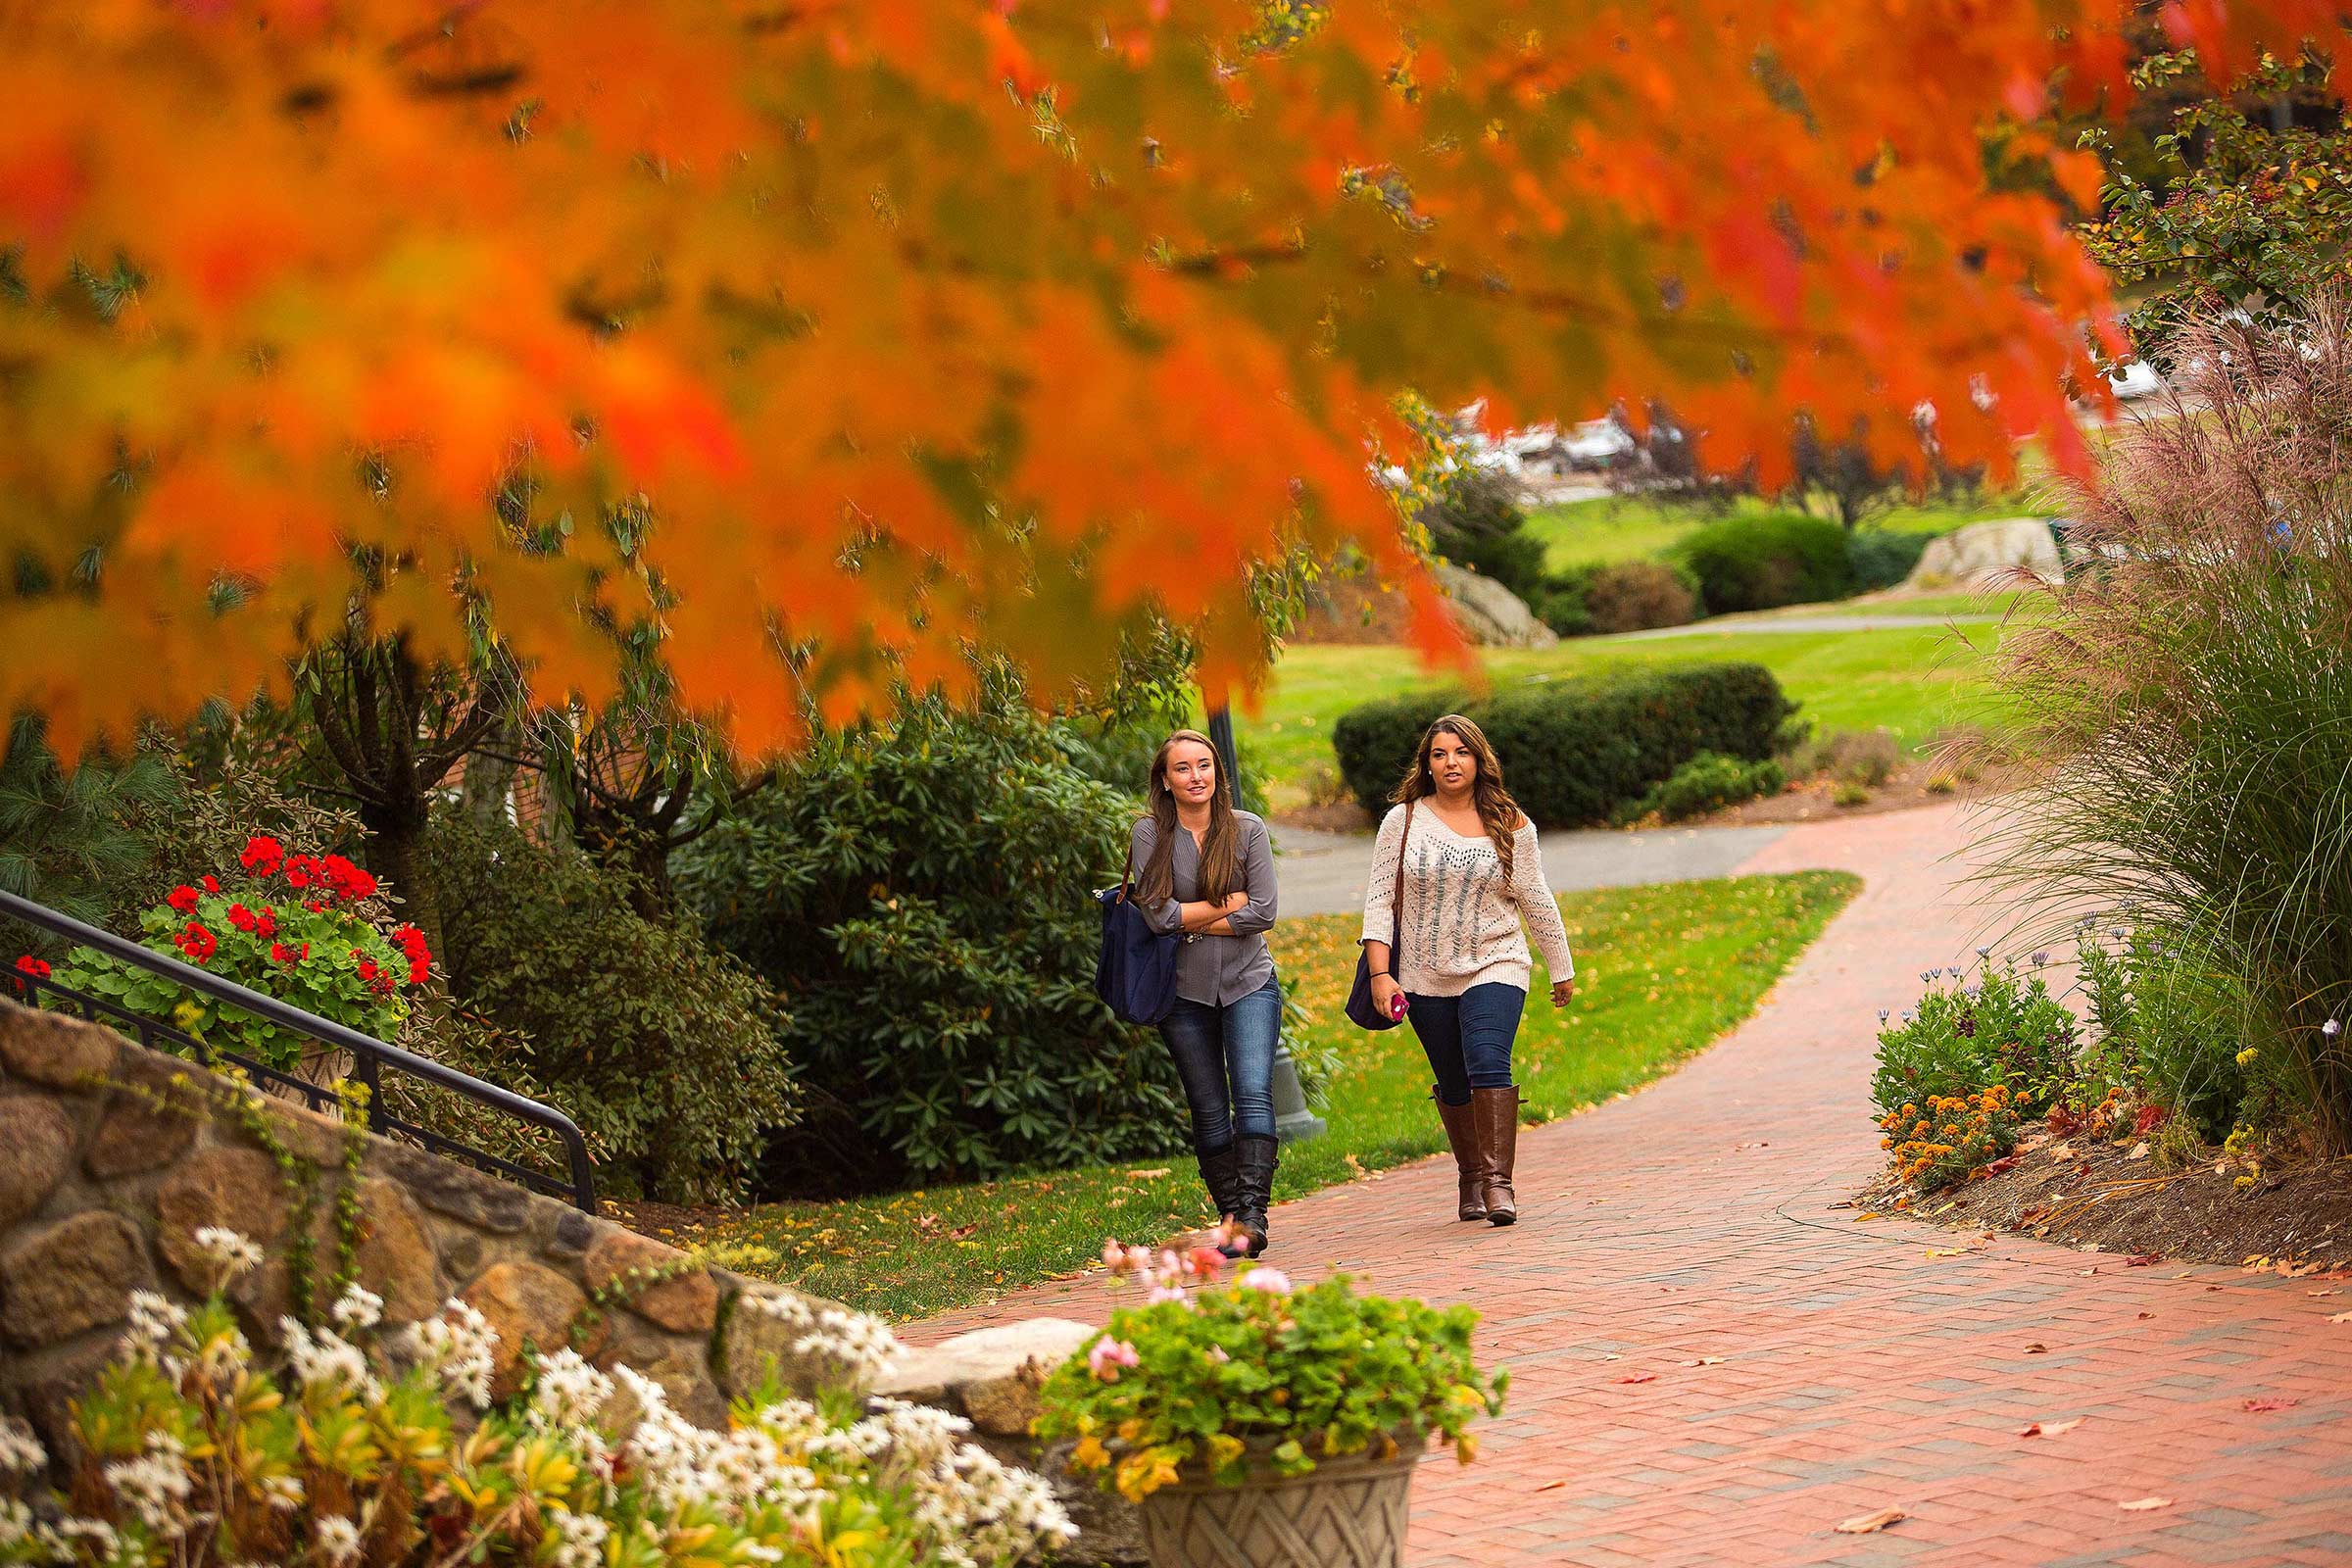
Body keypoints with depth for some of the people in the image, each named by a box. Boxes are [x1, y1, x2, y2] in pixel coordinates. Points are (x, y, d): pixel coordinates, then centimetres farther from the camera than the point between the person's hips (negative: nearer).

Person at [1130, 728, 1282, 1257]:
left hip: (1248, 983, -1)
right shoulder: (1150, 835, -1)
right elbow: (1159, 914, -12)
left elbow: (1264, 913, -7)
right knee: (1209, 1111, 3)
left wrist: (1191, 923, -9)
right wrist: (1231, 904, -9)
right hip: (1184, 991, 1)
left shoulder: (1248, 830, 1)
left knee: (1253, 1094, -17)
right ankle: (1230, 1216, 10)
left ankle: (1252, 1215, -23)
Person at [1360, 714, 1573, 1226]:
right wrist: (1380, 974, -9)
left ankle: (1498, 1182, -23)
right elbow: (1379, 900, -1)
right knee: (1453, 1084, 9)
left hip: (1494, 968, -2)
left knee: (1488, 1064, -22)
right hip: (1426, 976, 2)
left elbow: (1536, 902, 9)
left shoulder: (1509, 824, 2)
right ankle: (1471, 1179, 26)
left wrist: (1562, 970, 15)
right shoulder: (1403, 820, 1)